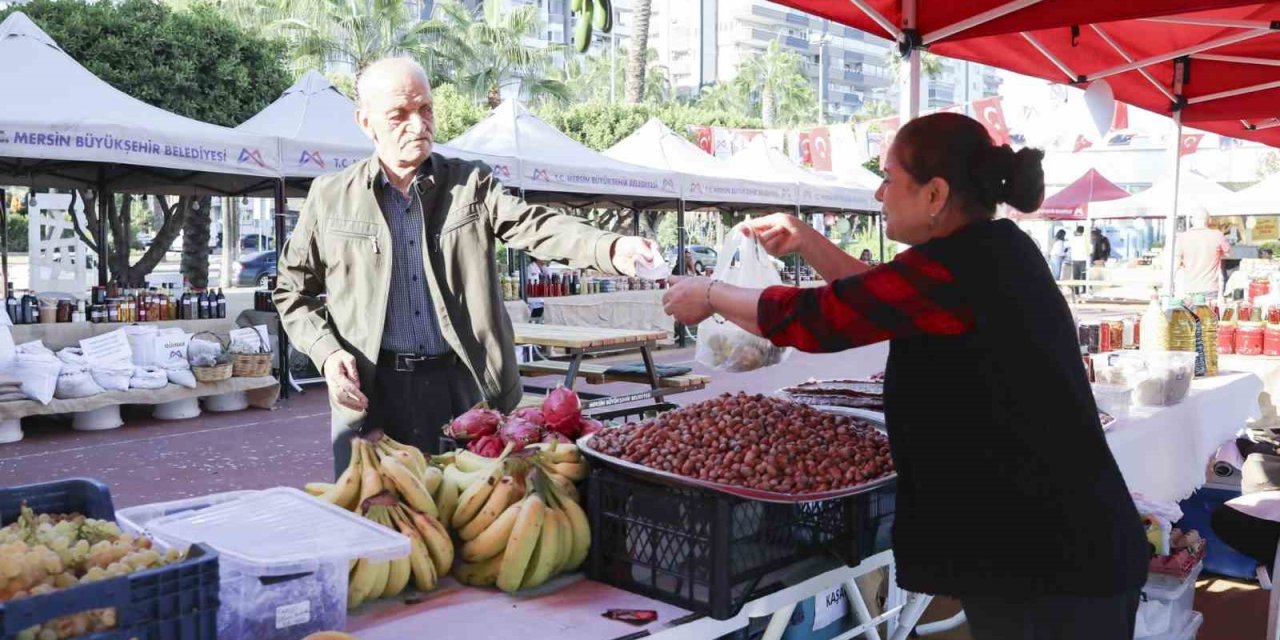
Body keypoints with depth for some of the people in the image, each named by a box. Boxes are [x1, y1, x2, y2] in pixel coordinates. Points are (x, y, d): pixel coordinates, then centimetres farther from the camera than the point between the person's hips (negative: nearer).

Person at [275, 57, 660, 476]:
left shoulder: (472, 183, 7)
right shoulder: (330, 198, 7)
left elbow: (535, 225, -10)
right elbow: (294, 290, 14)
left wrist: (612, 249, -29)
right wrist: (327, 351, -4)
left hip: (466, 386, 1)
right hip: (371, 393, 0)